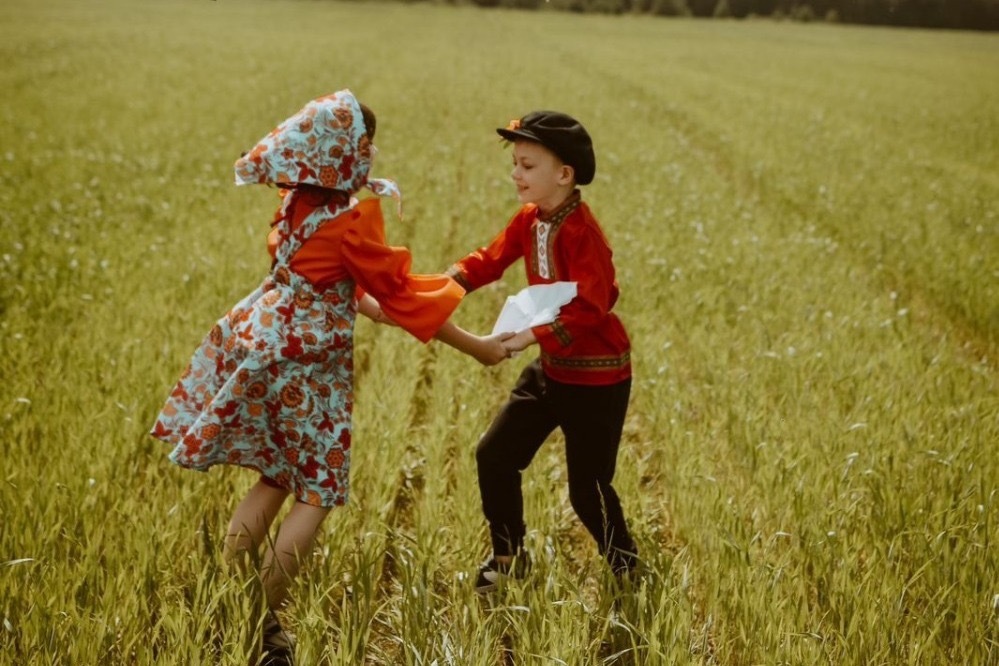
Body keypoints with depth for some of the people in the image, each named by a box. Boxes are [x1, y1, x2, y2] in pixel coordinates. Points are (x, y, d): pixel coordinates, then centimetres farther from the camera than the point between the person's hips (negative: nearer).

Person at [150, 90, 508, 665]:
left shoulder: (298, 202, 5)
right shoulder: (351, 223, -18)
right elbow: (402, 297, -12)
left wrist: (368, 306, 29)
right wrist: (476, 346, -4)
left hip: (262, 343, 8)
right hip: (308, 364, -8)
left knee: (275, 478, 19)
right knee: (318, 493, 6)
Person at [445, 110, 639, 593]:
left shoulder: (580, 232, -24)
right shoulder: (530, 219, 2)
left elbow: (588, 308, -29)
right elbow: (492, 258, 2)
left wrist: (533, 335, -37)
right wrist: (450, 281, -17)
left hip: (597, 378, -8)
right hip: (551, 369, 8)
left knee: (587, 488, 0)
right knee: (494, 454, 9)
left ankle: (628, 573, 22)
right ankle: (508, 557, 27)